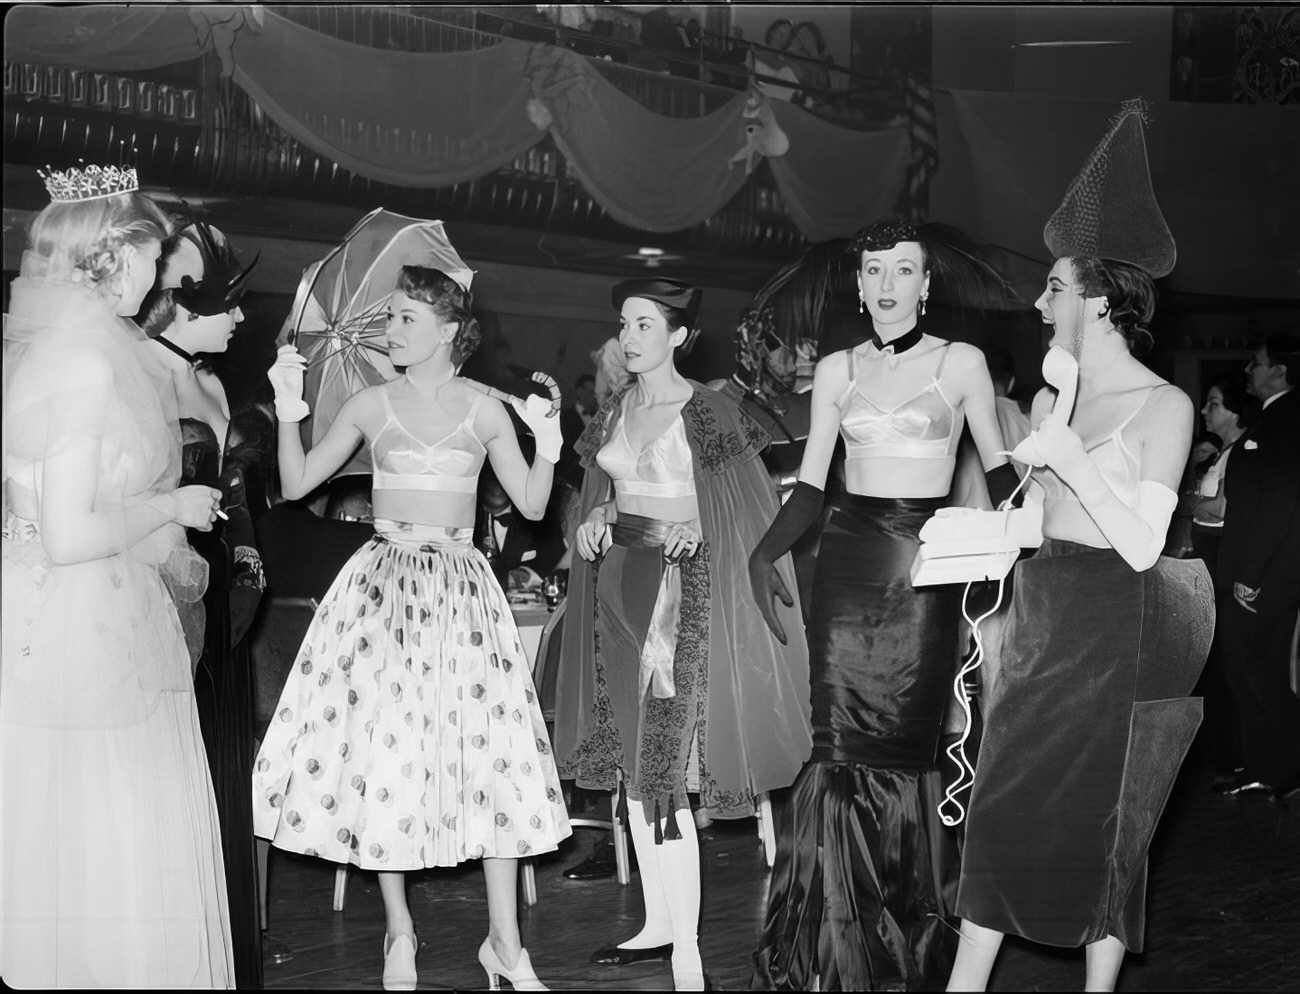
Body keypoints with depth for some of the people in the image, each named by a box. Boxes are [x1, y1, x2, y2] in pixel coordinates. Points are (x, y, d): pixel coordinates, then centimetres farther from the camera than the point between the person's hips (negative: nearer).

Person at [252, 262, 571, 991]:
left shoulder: (484, 410, 2)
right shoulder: (371, 406, 3)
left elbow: (531, 505, 2)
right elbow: (297, 485, 2)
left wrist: (547, 444, -13)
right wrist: (290, 411, -11)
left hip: (462, 590, 0)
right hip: (384, 584, 1)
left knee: (492, 751, -4)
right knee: (382, 747, 0)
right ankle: (399, 931, 17)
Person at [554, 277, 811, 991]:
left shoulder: (708, 414, -10)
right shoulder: (615, 412, 11)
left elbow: (751, 513, -6)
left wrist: (698, 531, -21)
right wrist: (596, 517, 3)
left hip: (677, 589, -7)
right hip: (617, 581, 7)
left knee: (664, 767, -10)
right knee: (629, 763, 10)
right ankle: (658, 924, 22)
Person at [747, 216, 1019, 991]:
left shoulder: (961, 362, 2)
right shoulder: (837, 370, 10)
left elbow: (1001, 472, 3)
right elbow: (811, 485, 10)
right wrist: (764, 553, -5)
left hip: (924, 562, -2)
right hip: (848, 557, 2)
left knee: (905, 745, 0)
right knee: (841, 744, -2)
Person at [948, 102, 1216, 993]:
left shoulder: (1163, 406, -10)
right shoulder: (1050, 400, 11)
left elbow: (1142, 545, -17)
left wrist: (1067, 456, -19)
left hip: (1119, 635, -6)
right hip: (1044, 621, 7)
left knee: (1104, 819, 3)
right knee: (1004, 807, 6)